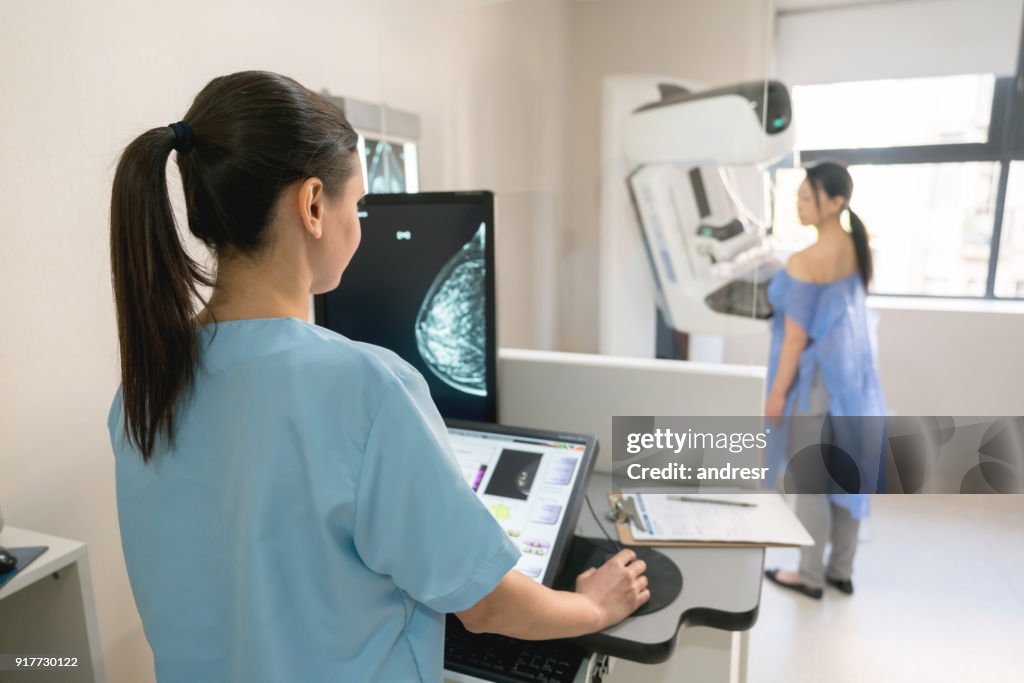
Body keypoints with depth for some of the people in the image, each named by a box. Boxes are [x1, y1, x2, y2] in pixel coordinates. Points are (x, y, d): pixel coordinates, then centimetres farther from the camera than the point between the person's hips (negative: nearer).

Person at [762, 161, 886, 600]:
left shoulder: (805, 262, -21)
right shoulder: (857, 250, 3)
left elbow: (797, 336, -18)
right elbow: (845, 313, 11)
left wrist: (777, 391, -10)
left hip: (815, 378, -8)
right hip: (852, 373, 8)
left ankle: (810, 576, 21)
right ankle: (841, 571, 30)